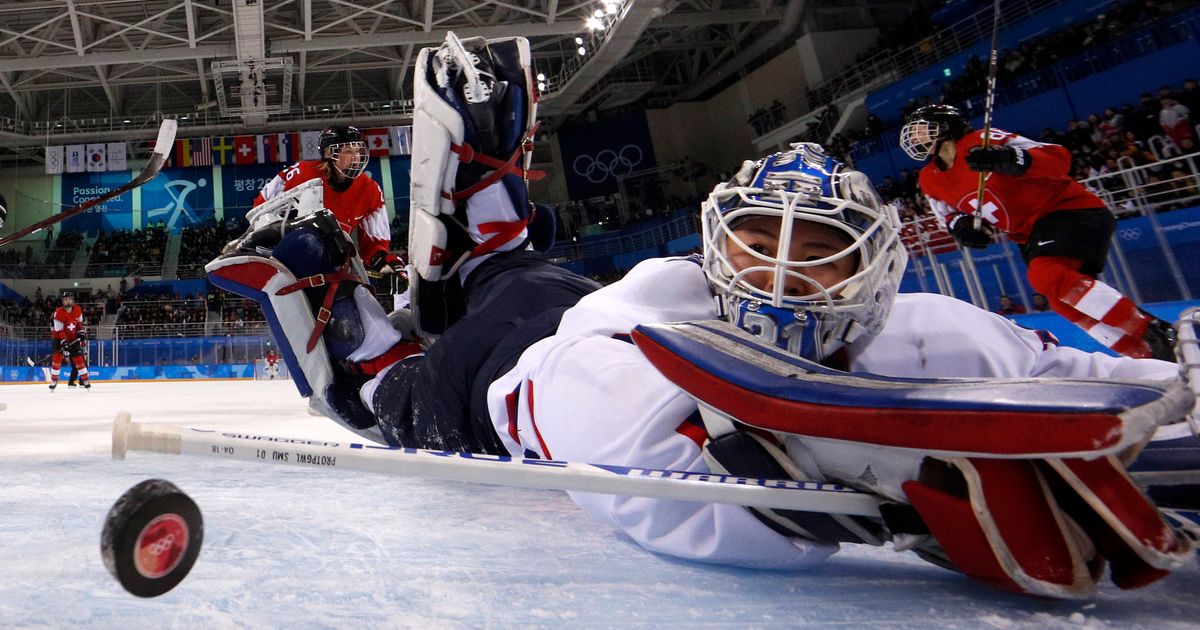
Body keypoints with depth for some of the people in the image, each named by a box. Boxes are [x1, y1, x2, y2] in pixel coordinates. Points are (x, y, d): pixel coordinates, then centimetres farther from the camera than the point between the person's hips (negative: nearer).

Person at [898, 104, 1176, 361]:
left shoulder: (981, 141, -16)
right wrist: (960, 225, -5)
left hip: (1071, 210, -8)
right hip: (1031, 235, 8)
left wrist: (1009, 159, -38)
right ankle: (1148, 354, 9)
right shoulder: (930, 180, 6)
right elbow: (949, 215, 18)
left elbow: (1059, 158, -20)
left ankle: (1157, 333, -24)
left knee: (1045, 276, -30)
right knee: (1064, 303, 0)